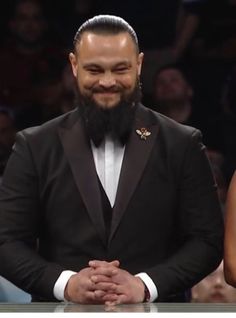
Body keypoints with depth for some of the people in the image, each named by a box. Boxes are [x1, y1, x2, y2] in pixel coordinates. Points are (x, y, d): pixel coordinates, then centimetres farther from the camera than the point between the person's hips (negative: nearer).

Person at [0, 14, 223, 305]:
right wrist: (66, 283, -12)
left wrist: (146, 285, -11)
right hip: (63, 312, 1)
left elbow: (208, 239, 3)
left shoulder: (182, 145, 5)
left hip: (155, 312, -1)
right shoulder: (35, 147, 6)